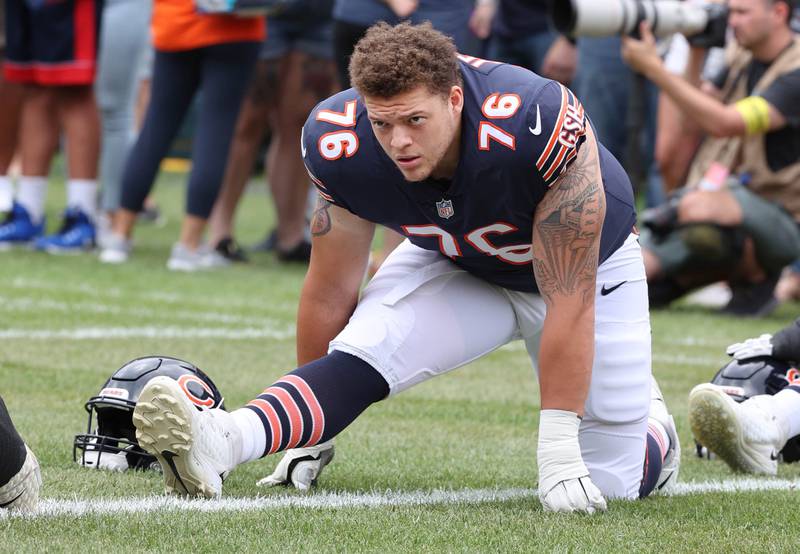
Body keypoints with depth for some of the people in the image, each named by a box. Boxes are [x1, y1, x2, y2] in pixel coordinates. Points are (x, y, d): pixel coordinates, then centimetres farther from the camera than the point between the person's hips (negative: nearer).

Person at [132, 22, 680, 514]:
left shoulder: (539, 131, -41)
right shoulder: (343, 147, -28)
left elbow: (569, 304, -34)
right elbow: (330, 292, -13)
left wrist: (559, 451, -32)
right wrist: (311, 435, -5)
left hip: (587, 266, -2)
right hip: (454, 265, 2)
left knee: (612, 483, -3)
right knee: (360, 356, -28)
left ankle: (651, 422, 29)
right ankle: (221, 442, -44)